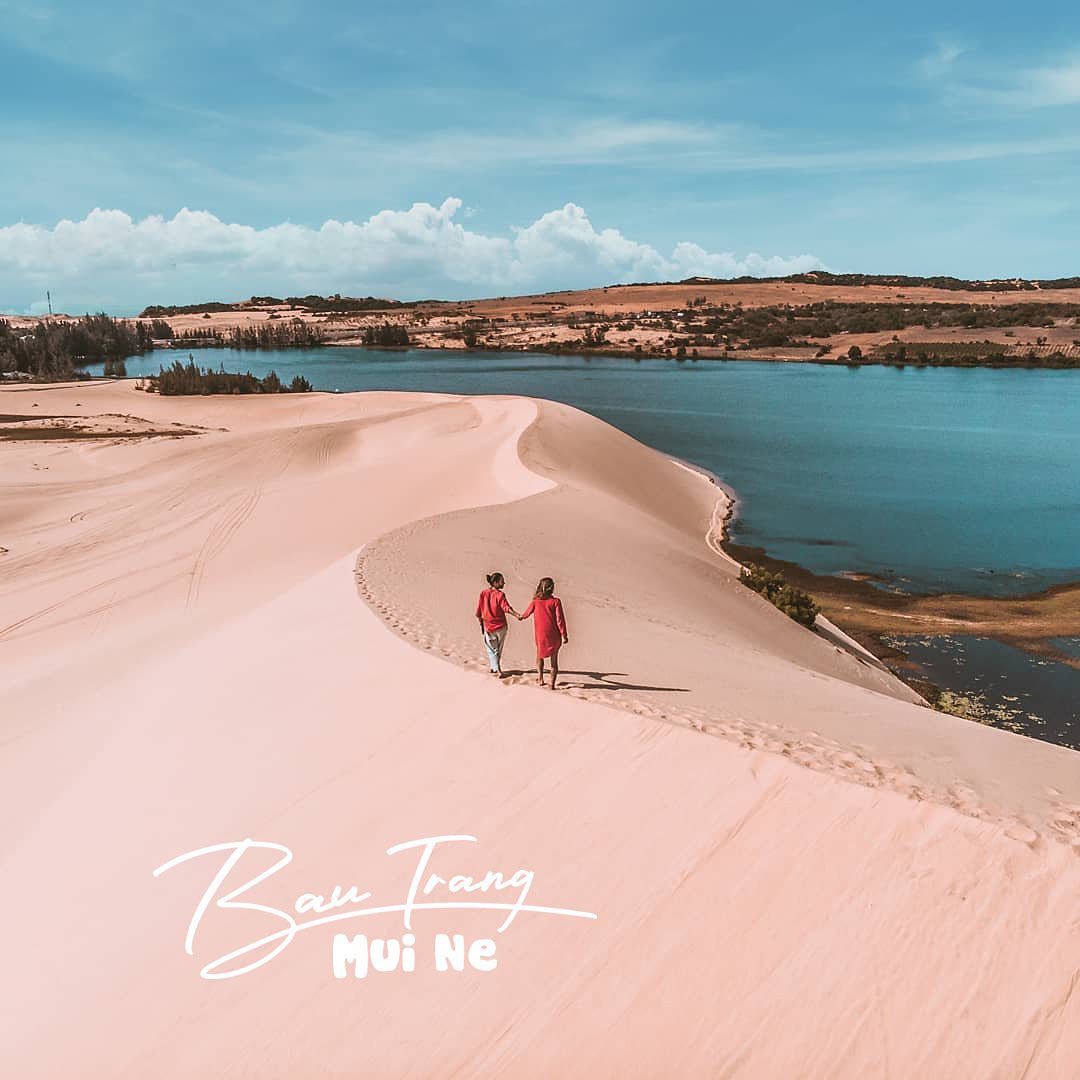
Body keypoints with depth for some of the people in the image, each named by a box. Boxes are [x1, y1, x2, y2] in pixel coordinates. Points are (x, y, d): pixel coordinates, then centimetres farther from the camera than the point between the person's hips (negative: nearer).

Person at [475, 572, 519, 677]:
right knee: (498, 649, 19)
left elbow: (478, 613, -2)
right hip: (500, 627, -1)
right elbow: (507, 608, -31)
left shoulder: (483, 594, -5)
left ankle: (497, 669, 4)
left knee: (492, 649, 13)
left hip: (488, 627, 2)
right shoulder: (500, 594, -15)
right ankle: (495, 668, 29)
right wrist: (517, 615, -41)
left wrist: (481, 625, 9)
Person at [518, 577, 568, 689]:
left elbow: (527, 613, 13)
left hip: (540, 635, 1)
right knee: (554, 659, 13)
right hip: (554, 635, -1)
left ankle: (540, 677, 13)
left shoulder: (536, 601, -3)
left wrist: (521, 616, 36)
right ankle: (552, 684, 11)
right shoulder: (555, 601, -8)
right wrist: (564, 635, -6)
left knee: (540, 655, 27)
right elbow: (560, 619, -11)